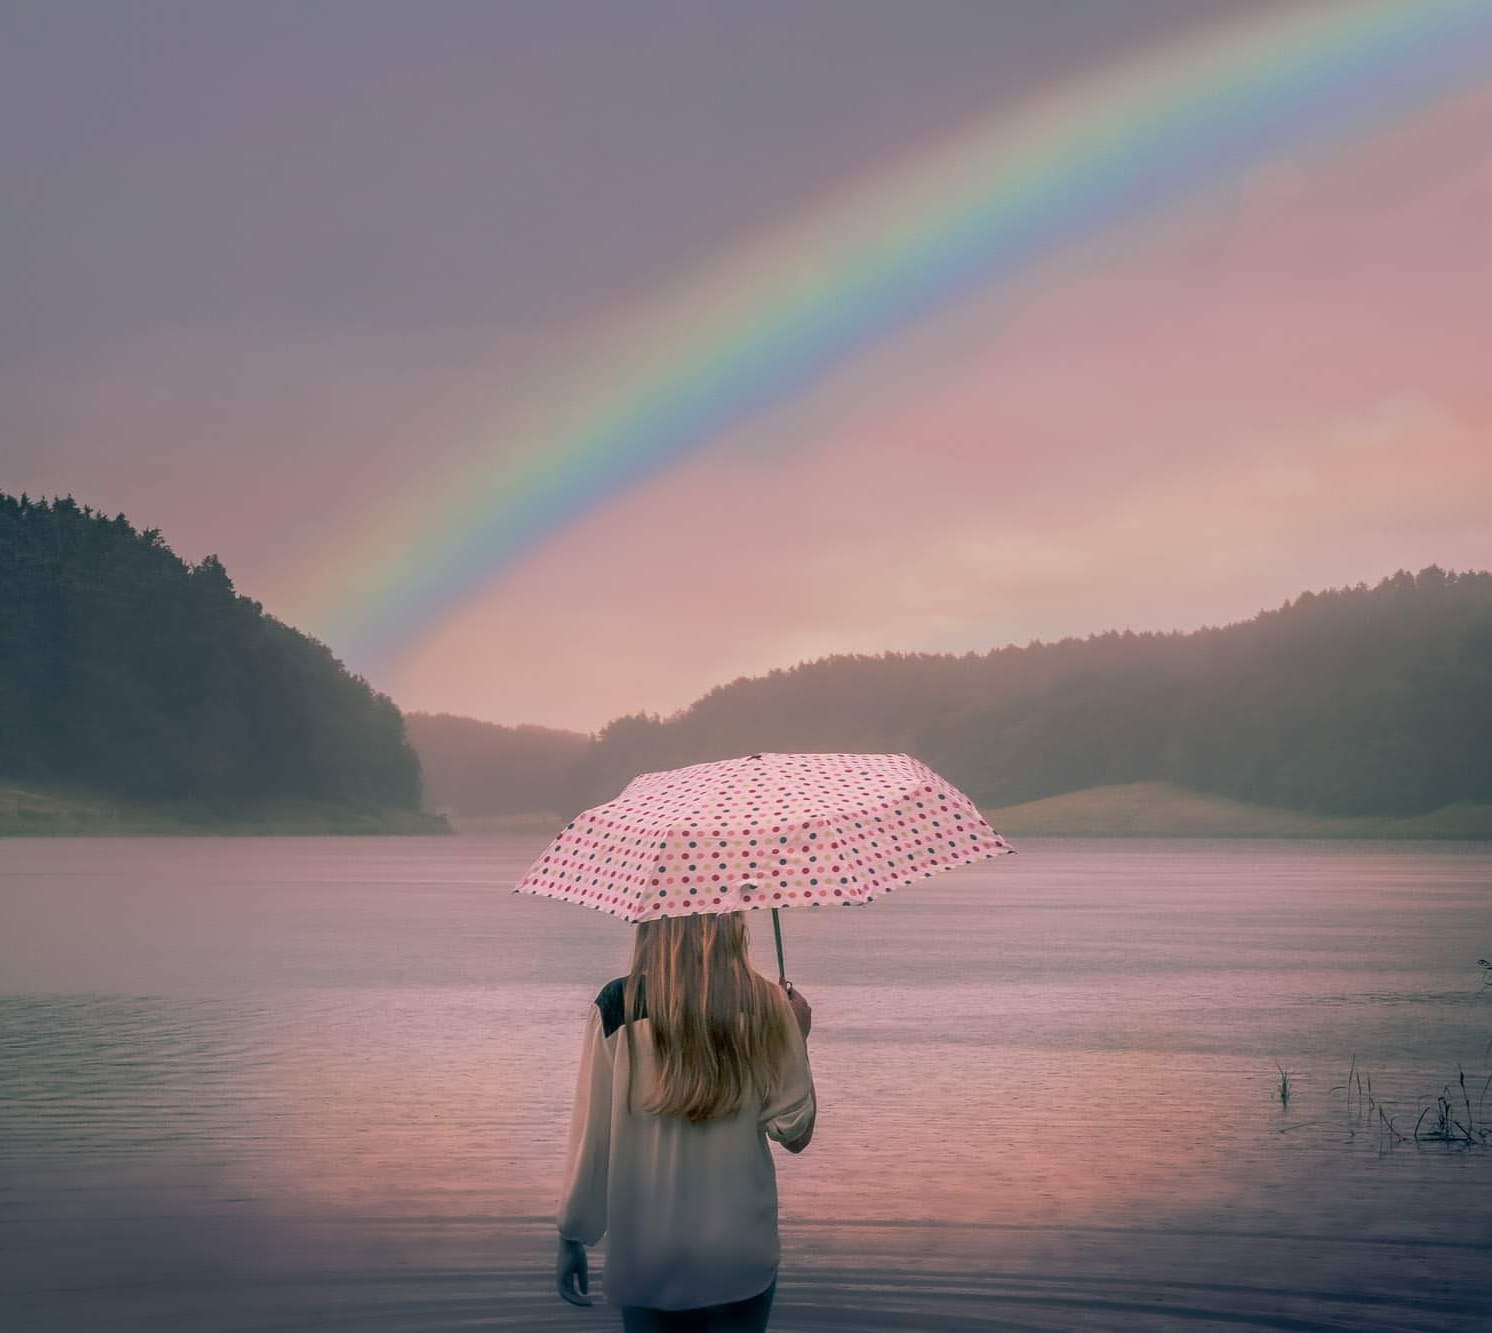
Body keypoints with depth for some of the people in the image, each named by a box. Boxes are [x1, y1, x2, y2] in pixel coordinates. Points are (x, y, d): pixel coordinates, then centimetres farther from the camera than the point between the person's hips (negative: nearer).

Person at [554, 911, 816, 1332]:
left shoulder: (617, 1005, -10)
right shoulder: (766, 1004, -8)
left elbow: (590, 1133, -6)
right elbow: (794, 1131, -3)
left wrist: (572, 1235, 4)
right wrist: (798, 1035, 9)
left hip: (645, 1251, 0)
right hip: (742, 1250, 1)